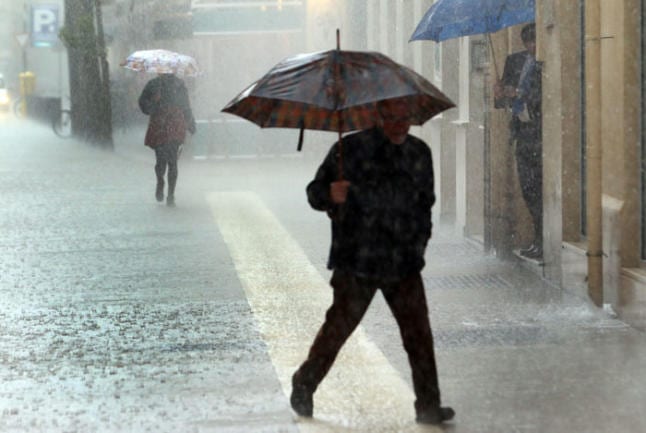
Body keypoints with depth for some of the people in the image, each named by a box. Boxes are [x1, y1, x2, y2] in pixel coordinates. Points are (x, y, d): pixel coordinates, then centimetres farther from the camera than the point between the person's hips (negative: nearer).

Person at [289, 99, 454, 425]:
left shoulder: (420, 153, 10)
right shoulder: (351, 149, -5)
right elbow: (315, 193, -5)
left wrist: (419, 243, 15)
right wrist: (330, 195, -27)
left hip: (404, 263, 4)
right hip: (356, 263, -4)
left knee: (418, 333, -2)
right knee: (338, 327, 0)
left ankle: (428, 406, 3)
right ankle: (304, 386, 20)